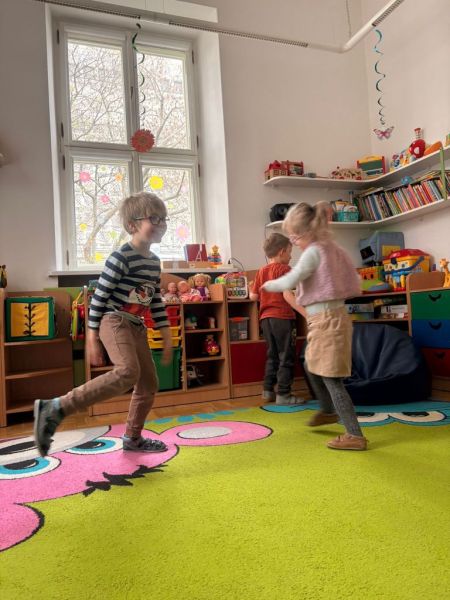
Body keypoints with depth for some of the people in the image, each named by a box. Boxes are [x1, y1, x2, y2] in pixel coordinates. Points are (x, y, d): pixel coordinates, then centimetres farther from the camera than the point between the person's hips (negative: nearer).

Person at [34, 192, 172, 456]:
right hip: (114, 322, -9)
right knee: (128, 373, -31)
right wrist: (92, 339, -13)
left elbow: (157, 301, 18)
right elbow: (99, 297, -13)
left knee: (149, 384, 10)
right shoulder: (121, 258, -14)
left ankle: (133, 437, 28)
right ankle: (56, 408, -25)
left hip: (137, 327, 9)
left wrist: (167, 337, 16)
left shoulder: (154, 261, 11)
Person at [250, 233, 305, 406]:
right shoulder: (284, 268, -6)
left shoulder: (261, 271, 12)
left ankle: (268, 390, 22)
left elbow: (253, 296, 10)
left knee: (272, 355, 17)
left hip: (266, 318, 7)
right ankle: (283, 394, 2)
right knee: (286, 357, 0)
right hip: (282, 317, -7)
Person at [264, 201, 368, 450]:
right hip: (331, 317, 10)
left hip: (326, 320, -10)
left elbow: (289, 282, -23)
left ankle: (355, 435, 6)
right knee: (312, 367, 26)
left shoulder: (314, 252, -16)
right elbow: (353, 283, 13)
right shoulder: (333, 249, 10)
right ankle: (329, 411, 46)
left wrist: (268, 285, -4)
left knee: (331, 378, -1)